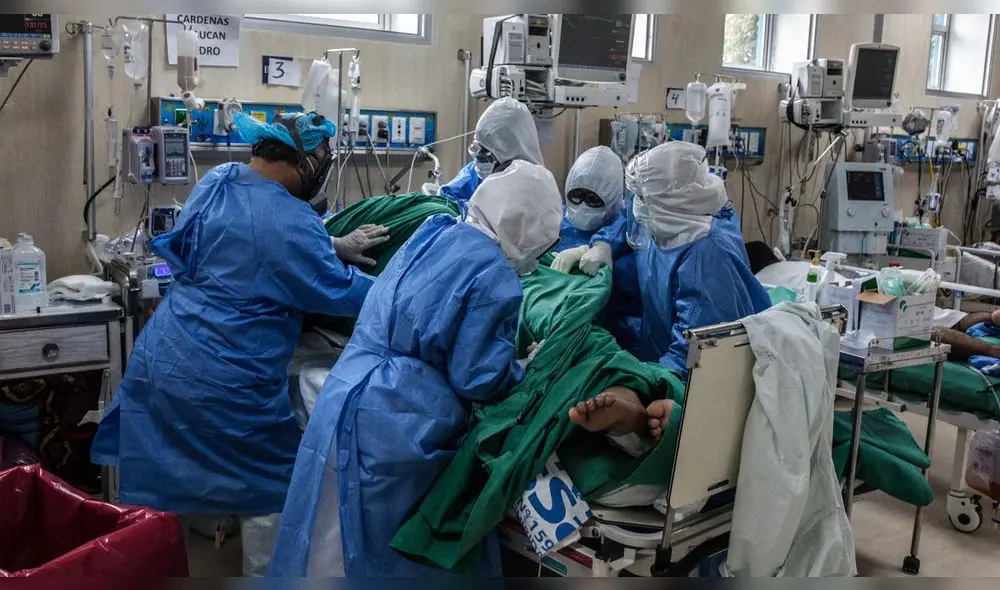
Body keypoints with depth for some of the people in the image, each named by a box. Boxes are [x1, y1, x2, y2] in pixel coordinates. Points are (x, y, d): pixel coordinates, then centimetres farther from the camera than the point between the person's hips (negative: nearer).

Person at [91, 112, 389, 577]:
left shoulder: (216, 181, 6)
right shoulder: (289, 221, -18)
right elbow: (339, 293, -9)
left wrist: (335, 247, 7)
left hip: (160, 364, 8)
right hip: (225, 385, -8)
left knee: (166, 490, 20)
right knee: (268, 489, 12)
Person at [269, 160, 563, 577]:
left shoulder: (431, 235, 11)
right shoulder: (495, 277, -13)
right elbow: (478, 380, -12)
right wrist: (527, 367, 4)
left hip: (343, 406, 8)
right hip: (396, 432, -7)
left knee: (330, 548, 19)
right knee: (397, 555, 12)